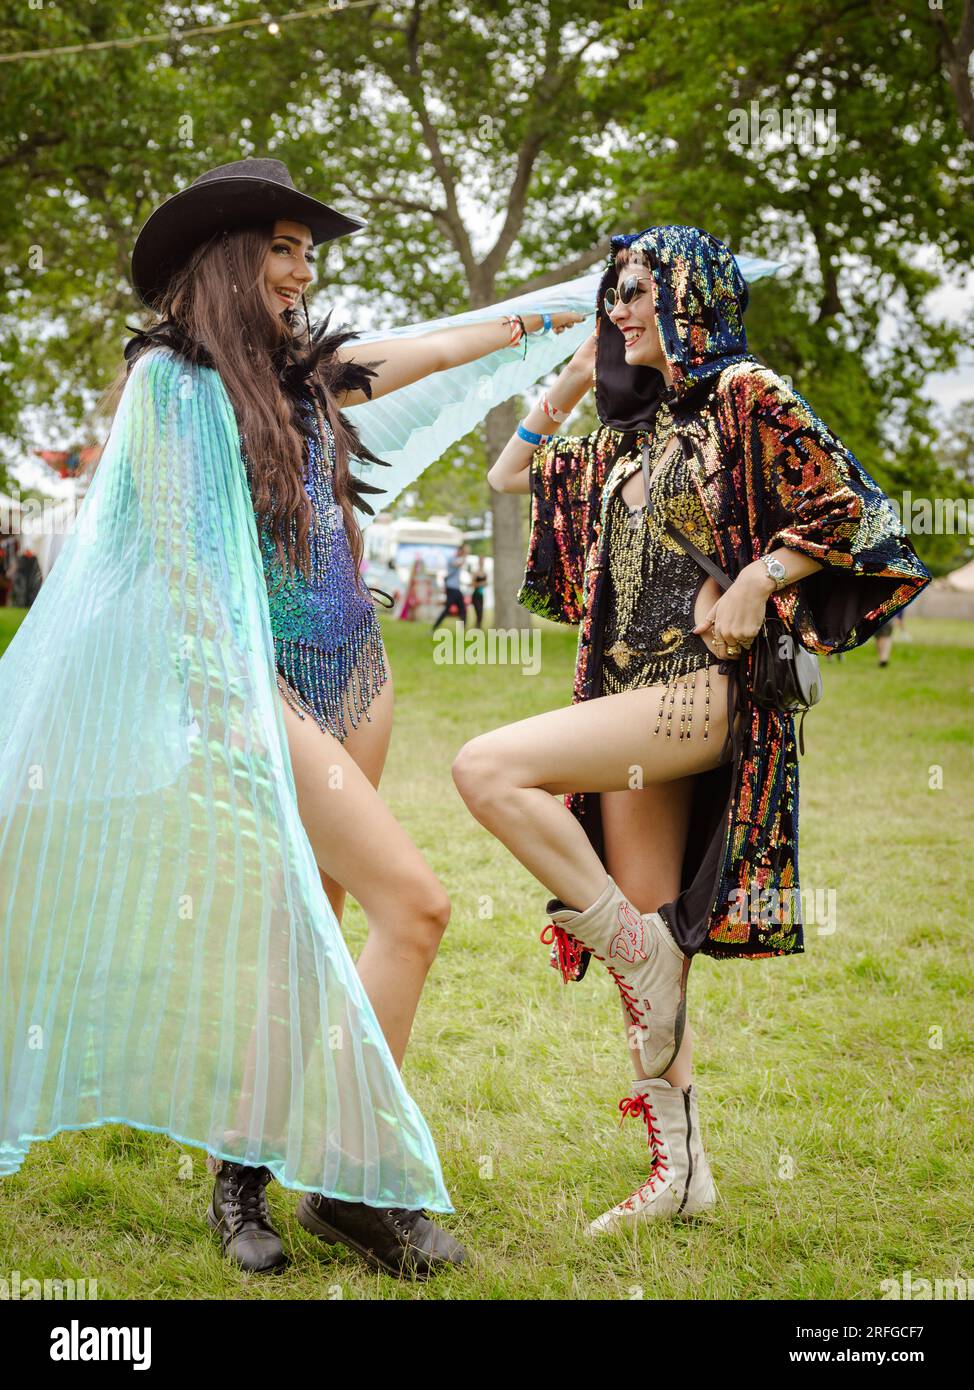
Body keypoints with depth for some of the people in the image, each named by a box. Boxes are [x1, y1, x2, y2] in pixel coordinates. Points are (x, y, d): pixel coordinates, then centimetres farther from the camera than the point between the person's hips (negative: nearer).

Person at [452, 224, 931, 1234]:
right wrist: (570, 381, 23)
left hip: (706, 688, -7)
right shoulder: (630, 434, 21)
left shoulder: (744, 396, -1)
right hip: (634, 695, 7)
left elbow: (845, 509, -5)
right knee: (643, 933, 4)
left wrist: (753, 584, -15)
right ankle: (678, 1166, 10)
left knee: (487, 769, -24)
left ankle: (636, 948, -11)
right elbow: (510, 476, 30)